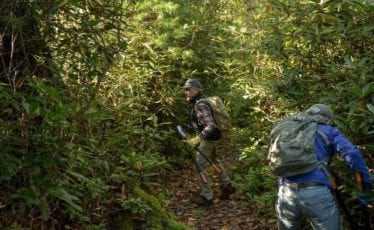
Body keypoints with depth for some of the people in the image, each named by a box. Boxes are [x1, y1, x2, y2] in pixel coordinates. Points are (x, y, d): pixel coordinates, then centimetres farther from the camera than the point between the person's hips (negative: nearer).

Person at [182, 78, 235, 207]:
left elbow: (210, 125, -37)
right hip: (216, 137, 10)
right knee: (214, 161, 29)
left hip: (209, 138, -10)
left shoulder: (200, 105, -27)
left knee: (200, 166, -1)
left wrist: (197, 139, -44)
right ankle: (227, 186, 42)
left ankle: (206, 197, 9)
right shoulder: (199, 101, 4)